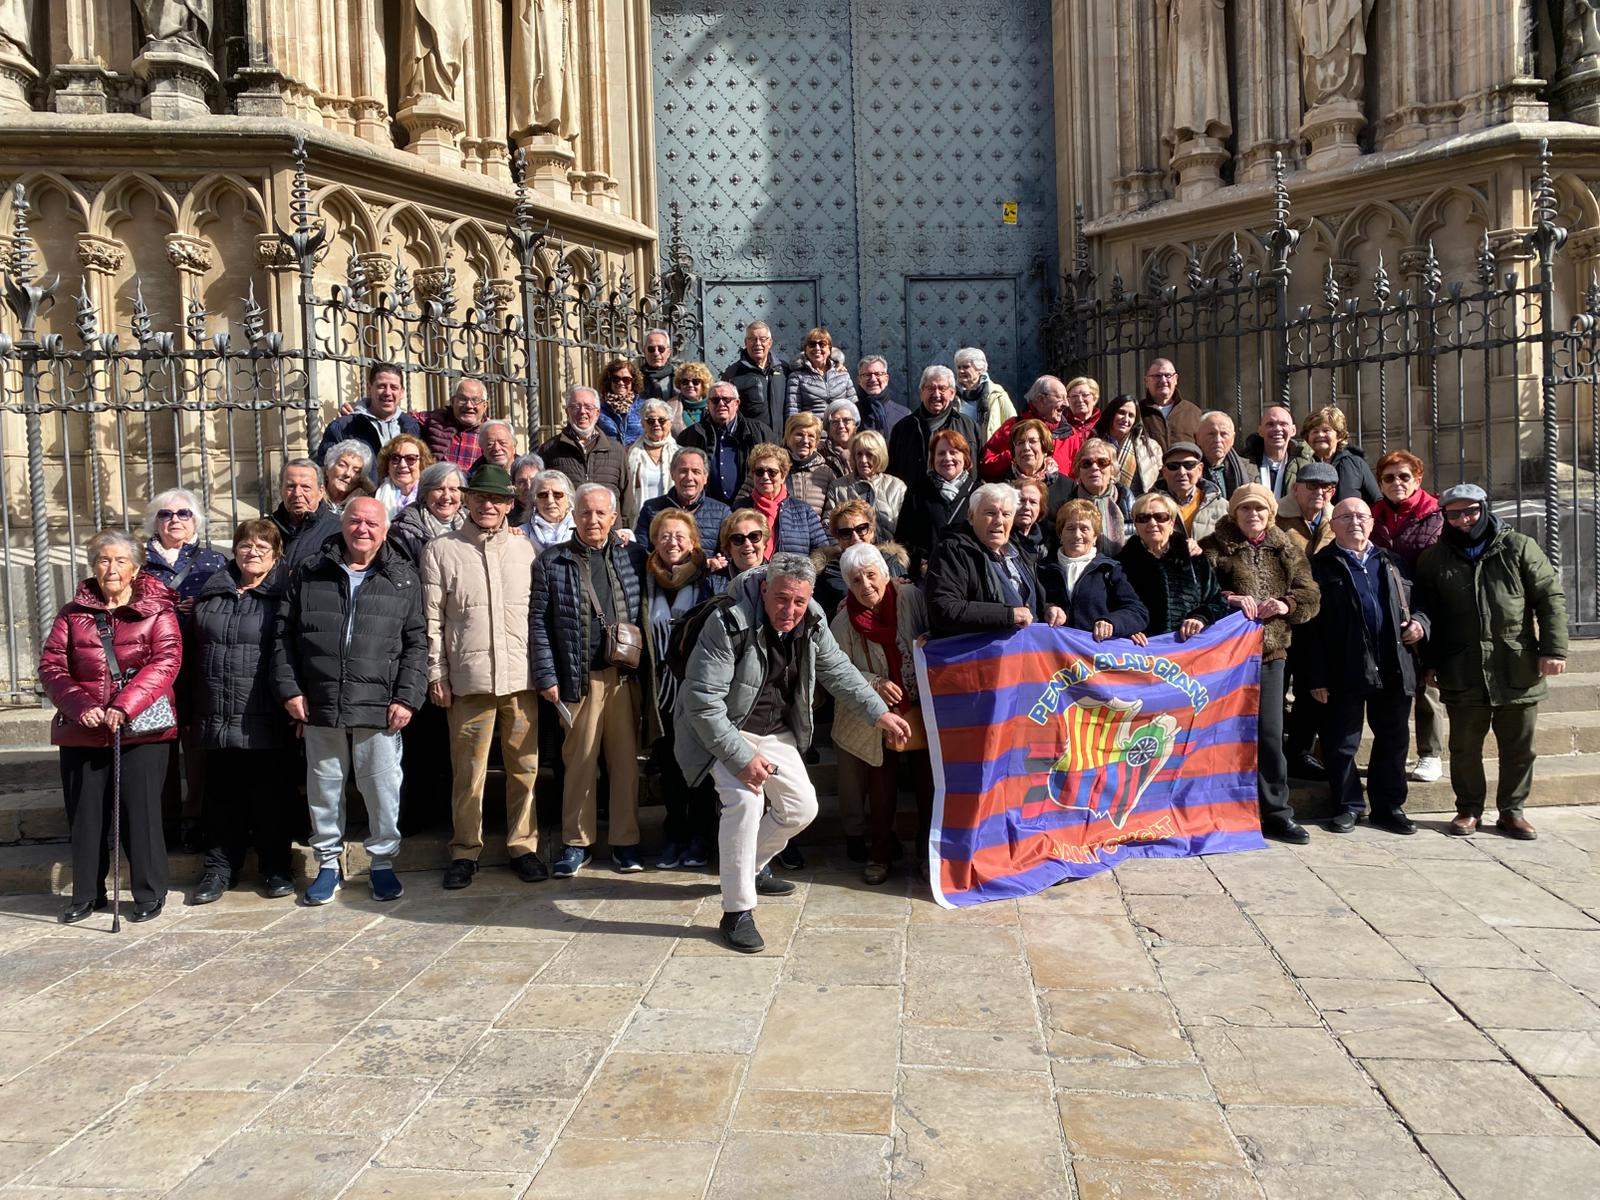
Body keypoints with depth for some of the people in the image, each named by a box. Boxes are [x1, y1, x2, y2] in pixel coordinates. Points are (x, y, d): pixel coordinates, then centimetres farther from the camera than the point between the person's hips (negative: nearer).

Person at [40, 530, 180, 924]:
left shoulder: (156, 611, 1)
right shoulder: (73, 613, 11)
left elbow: (166, 662, -11)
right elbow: (51, 665, 5)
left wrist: (125, 706, -21)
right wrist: (79, 706, -12)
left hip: (141, 729, -3)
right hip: (82, 730, 4)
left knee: (141, 811, -1)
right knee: (85, 814, 9)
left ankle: (149, 894, 11)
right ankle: (86, 894, 23)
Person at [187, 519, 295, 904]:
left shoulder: (283, 594, -1)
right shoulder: (211, 591, 12)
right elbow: (194, 651, 17)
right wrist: (195, 708, 13)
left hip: (265, 722, -4)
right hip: (218, 720, 4)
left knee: (271, 797, 4)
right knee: (222, 797, 11)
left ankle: (275, 870, 17)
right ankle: (219, 870, 22)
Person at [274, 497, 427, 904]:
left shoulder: (403, 579, 5)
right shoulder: (309, 574, 9)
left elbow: (417, 643, 2)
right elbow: (285, 635, 9)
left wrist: (407, 698, -5)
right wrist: (289, 689, 1)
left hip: (379, 708, -1)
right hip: (320, 706, 2)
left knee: (382, 788, 3)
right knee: (324, 787, 11)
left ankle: (383, 862, 19)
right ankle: (328, 862, 26)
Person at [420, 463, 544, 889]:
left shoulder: (527, 549, 11)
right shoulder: (440, 550, 6)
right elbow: (432, 618, 4)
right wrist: (436, 674, -1)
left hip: (521, 677, 2)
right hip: (468, 678, -1)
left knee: (525, 766, 5)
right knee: (467, 770, 3)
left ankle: (523, 845, 18)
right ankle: (465, 851, 16)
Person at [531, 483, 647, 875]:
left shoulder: (633, 556, 8)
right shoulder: (551, 563, 3)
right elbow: (539, 622, 1)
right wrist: (547, 677, -3)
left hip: (626, 676, 2)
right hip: (580, 677, -1)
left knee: (626, 758, 6)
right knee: (579, 761, 4)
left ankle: (626, 842, 16)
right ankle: (576, 844, 16)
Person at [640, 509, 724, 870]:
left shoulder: (711, 581, -3)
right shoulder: (648, 582, 6)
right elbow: (641, 636, 12)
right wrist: (646, 687, 6)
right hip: (662, 688, 3)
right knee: (668, 763, 8)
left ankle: (700, 838, 17)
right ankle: (674, 836, 21)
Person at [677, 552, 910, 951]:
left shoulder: (812, 623, -10)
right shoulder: (729, 625, -31)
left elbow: (837, 671, 7)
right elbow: (702, 698, -31)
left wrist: (880, 713, 2)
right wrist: (740, 757, -32)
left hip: (774, 730, 7)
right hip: (721, 729, -7)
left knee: (801, 808, 6)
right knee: (746, 799, -28)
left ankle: (750, 868, 33)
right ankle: (736, 912, -19)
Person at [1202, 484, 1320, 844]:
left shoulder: (1286, 550, 14)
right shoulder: (1215, 547, 3)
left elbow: (1310, 594, 10)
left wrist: (1286, 604, -10)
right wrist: (1227, 599, -25)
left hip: (1270, 651, 3)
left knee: (1269, 733, 3)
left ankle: (1275, 812, 12)